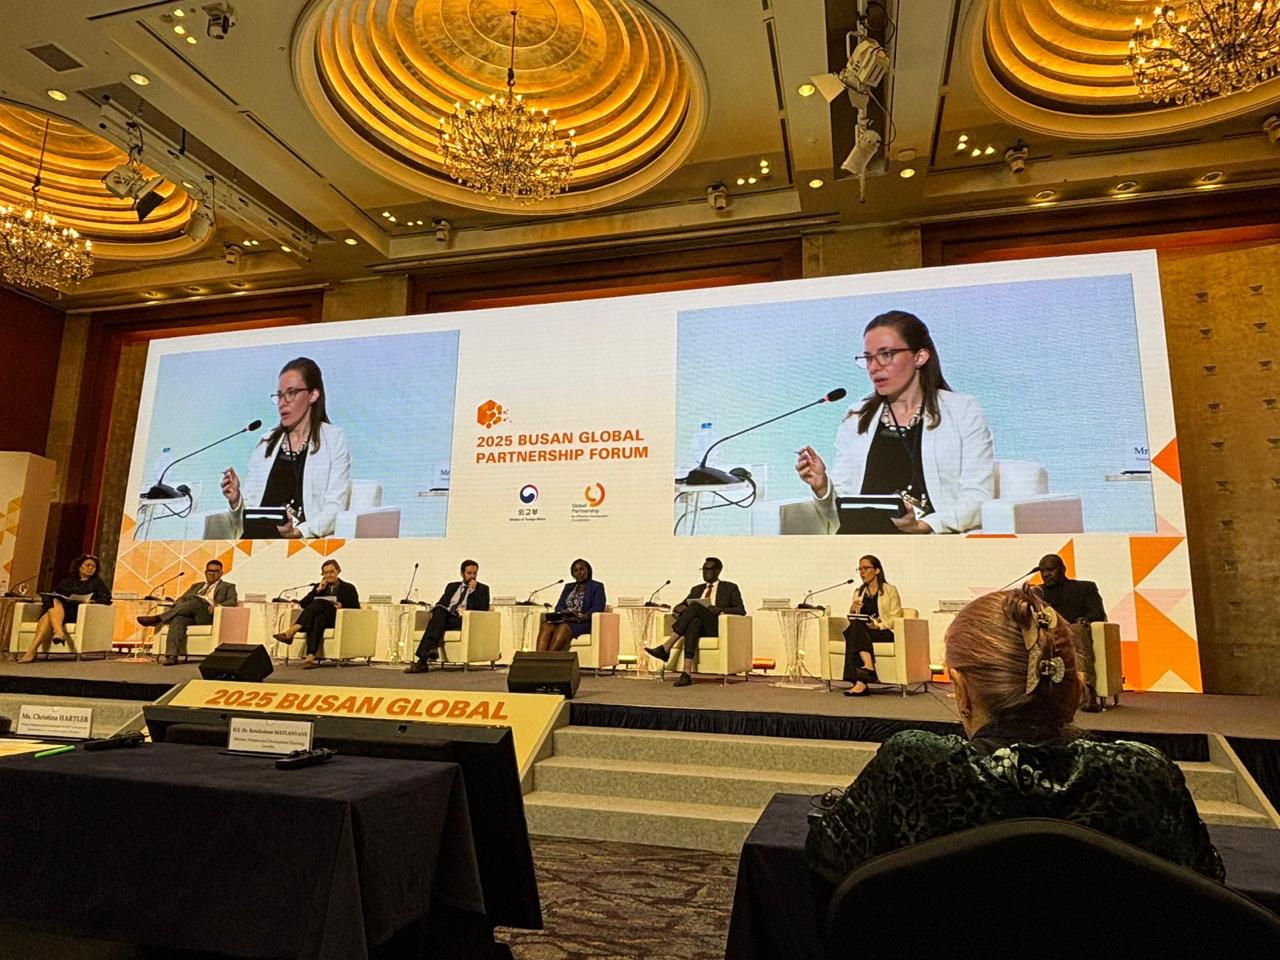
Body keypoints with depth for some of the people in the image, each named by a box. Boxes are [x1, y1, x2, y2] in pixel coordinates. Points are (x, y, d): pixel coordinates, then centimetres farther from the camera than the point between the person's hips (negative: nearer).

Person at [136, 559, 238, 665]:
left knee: (195, 601, -33)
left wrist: (218, 605, -17)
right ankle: (172, 656, -42)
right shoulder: (196, 586, 33)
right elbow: (182, 599, 25)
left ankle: (158, 618, -34)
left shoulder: (228, 586, 20)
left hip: (208, 614, -4)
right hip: (189, 614, 4)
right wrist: (177, 607, 0)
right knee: (177, 620, -31)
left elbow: (233, 601, 4)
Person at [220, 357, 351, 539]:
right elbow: (250, 507, 16)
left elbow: (335, 507, -5)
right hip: (257, 538, 4)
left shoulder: (334, 440, 5)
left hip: (307, 540, -4)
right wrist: (236, 500, -5)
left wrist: (299, 531, -19)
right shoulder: (265, 443, 18)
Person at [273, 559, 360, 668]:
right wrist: (318, 590, 5)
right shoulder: (318, 587, 27)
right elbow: (303, 604, 14)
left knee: (319, 603, -33)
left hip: (337, 619, -2)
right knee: (318, 618, -39)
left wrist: (342, 607, -11)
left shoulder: (348, 588, 17)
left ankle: (291, 632, -44)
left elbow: (356, 609, 8)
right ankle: (311, 657, -57)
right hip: (320, 618, 3)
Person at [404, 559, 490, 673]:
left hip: (462, 619, -3)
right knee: (439, 611, -33)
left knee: (436, 622, -32)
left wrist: (473, 590, -5)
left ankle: (422, 660, -40)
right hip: (443, 615, 4)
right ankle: (432, 648, -43)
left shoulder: (482, 589, 15)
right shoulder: (452, 586, 27)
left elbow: (484, 608, 0)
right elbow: (440, 603, 20)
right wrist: (437, 612, -3)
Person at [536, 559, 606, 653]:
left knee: (563, 628, -36)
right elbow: (559, 606, 17)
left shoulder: (597, 586, 9)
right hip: (564, 620, 5)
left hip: (584, 623, -4)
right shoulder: (568, 587, 26)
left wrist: (583, 617, -23)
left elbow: (597, 609, -4)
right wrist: (562, 613, -8)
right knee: (545, 626, -28)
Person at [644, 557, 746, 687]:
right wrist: (679, 608, -7)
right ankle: (687, 673, -50)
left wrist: (721, 610, -15)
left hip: (716, 627, -3)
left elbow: (741, 610, 3)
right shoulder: (697, 589, 26)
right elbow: (678, 607, 20)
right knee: (694, 622, -37)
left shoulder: (730, 588, 15)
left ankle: (665, 648, -39)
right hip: (697, 625, 3)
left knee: (695, 606, -31)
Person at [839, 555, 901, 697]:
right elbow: (853, 619, 19)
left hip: (884, 632, -4)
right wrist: (852, 611, -3)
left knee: (857, 628, -33)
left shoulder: (890, 590, 9)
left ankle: (860, 682, -42)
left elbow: (895, 617, -1)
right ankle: (869, 666, -49)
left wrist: (878, 625, -17)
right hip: (859, 631, 4)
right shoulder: (858, 592, 23)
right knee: (855, 626, -32)